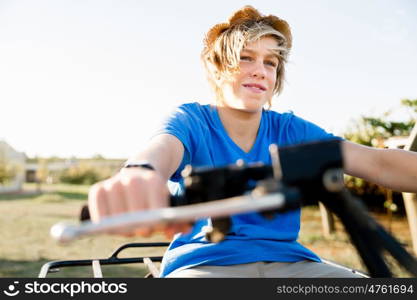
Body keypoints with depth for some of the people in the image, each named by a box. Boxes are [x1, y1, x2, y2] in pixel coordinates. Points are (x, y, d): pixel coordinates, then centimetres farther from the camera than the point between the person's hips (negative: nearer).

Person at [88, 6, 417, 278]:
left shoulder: (289, 130, 7)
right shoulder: (191, 120, -1)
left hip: (288, 262, 3)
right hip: (203, 263, -2)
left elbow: (378, 162, -6)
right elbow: (162, 150, -25)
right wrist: (140, 174, -51)